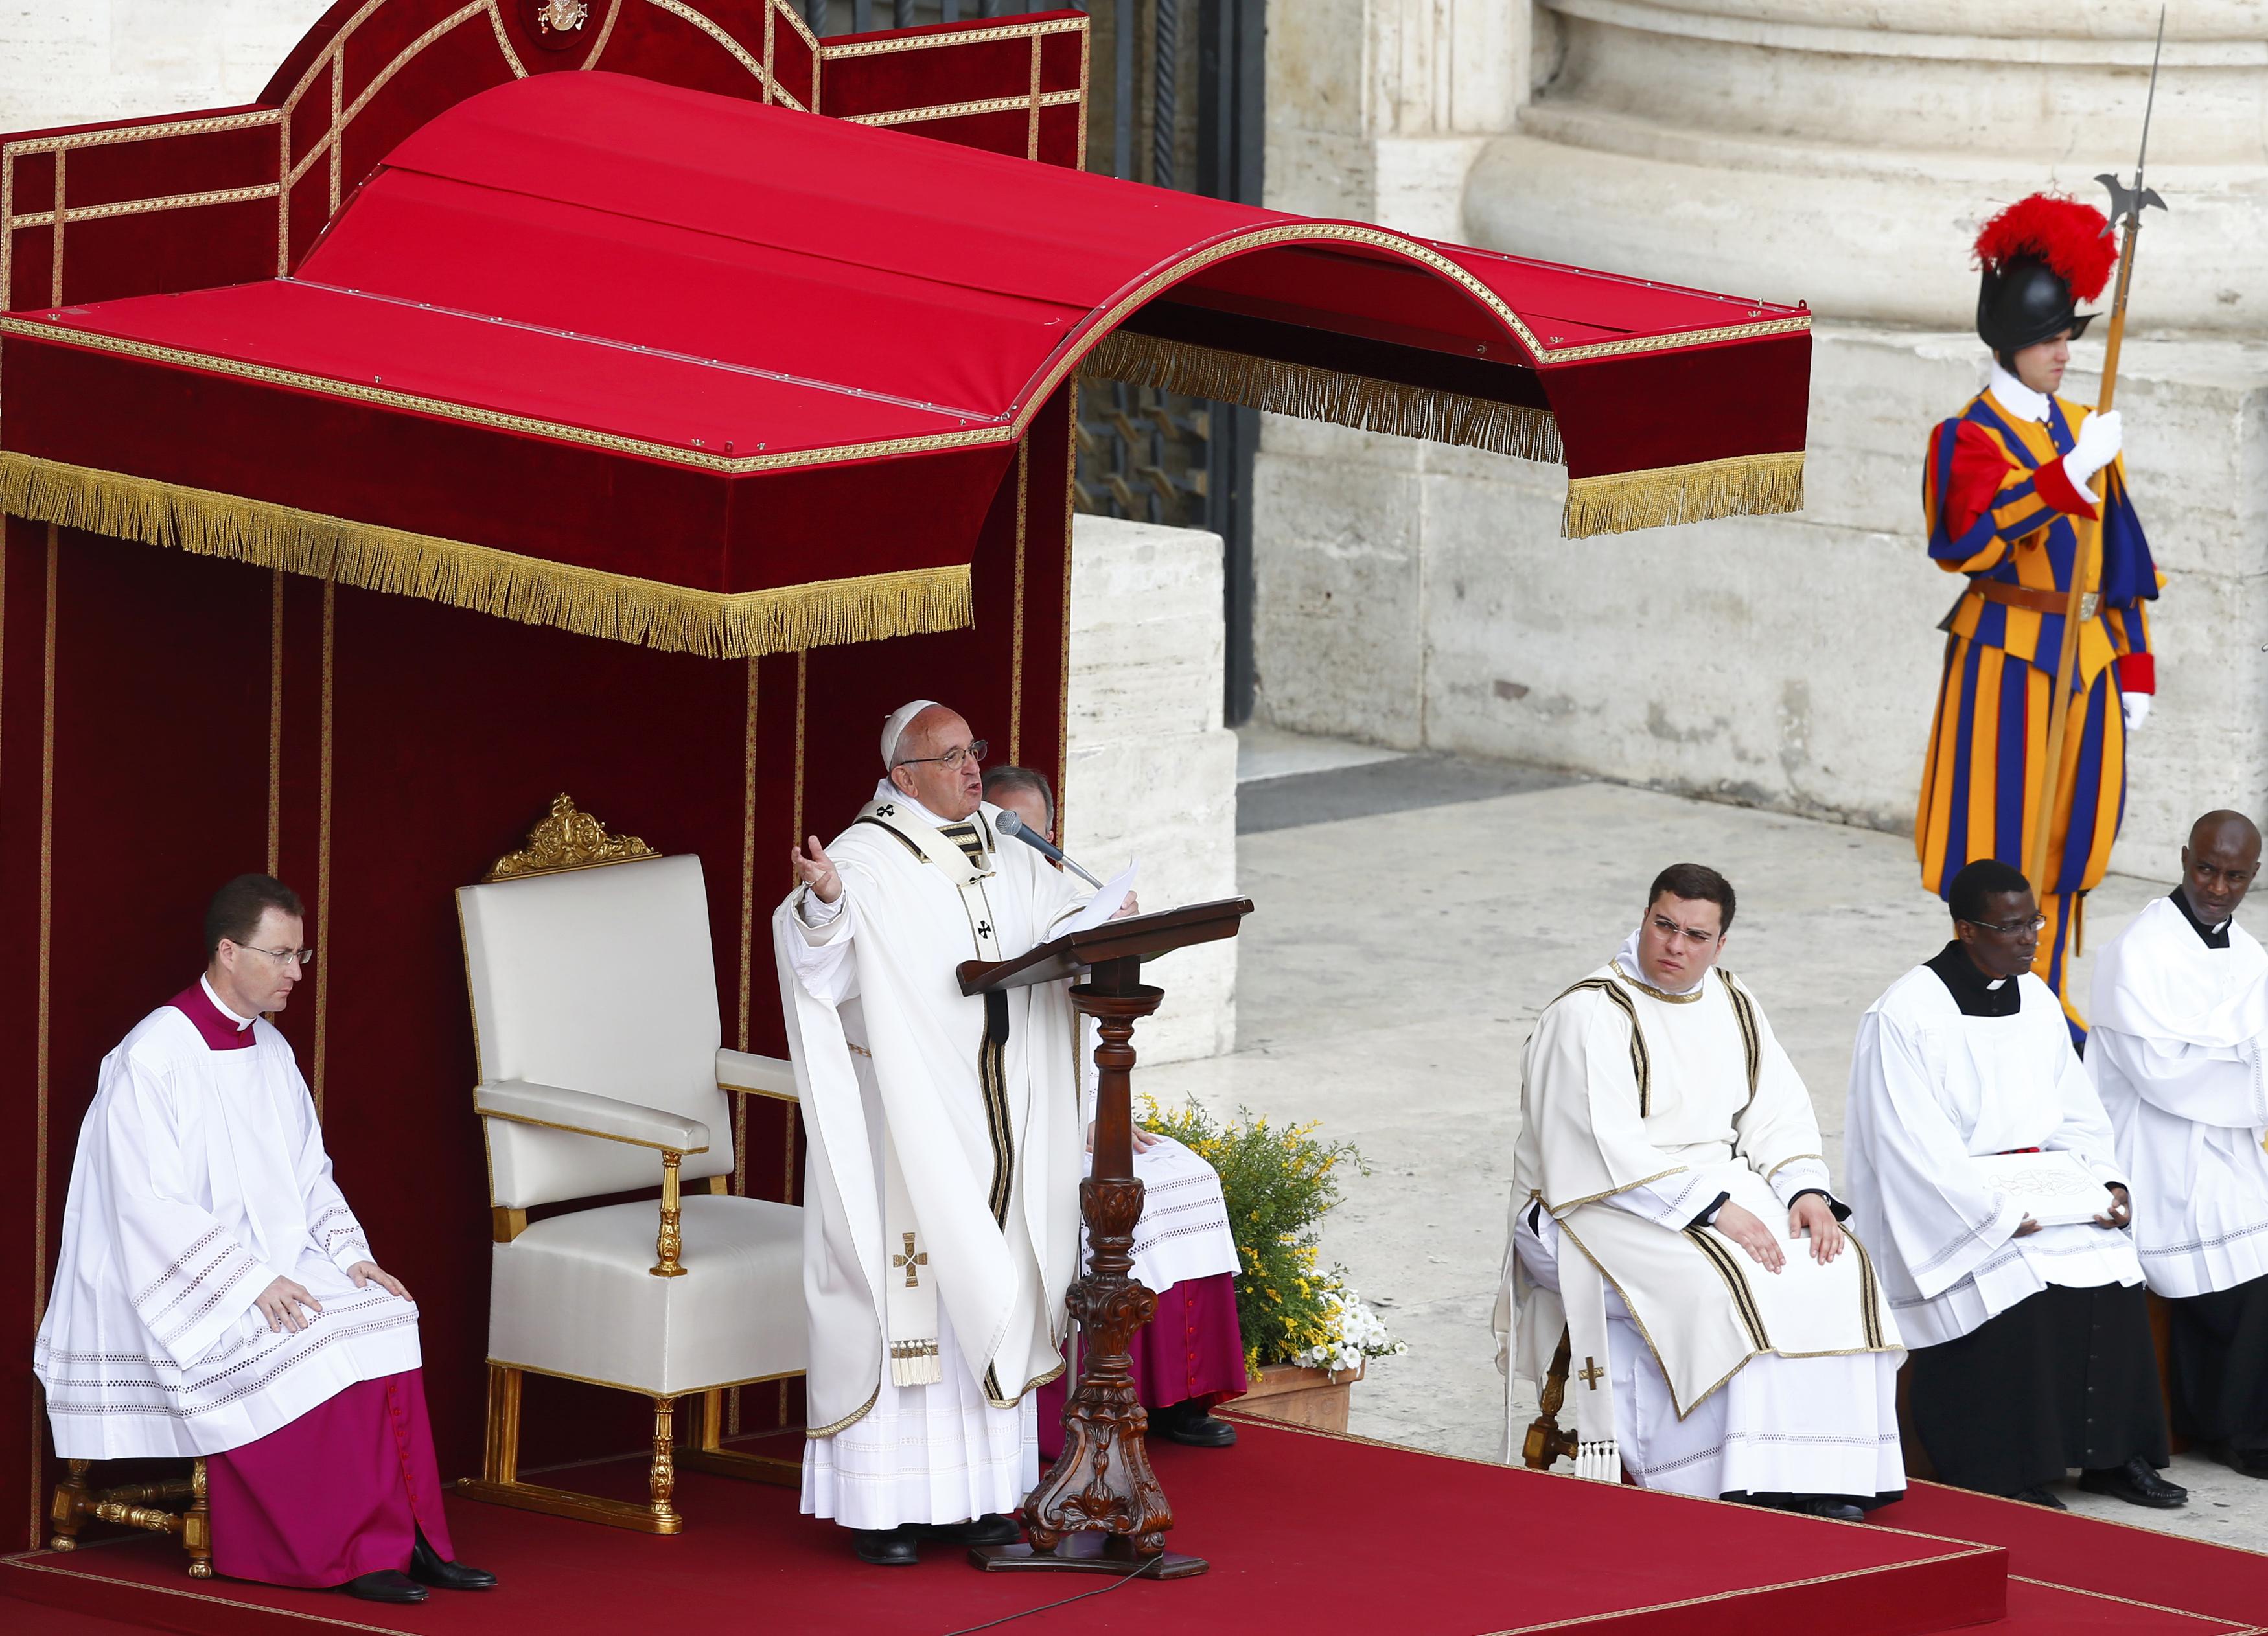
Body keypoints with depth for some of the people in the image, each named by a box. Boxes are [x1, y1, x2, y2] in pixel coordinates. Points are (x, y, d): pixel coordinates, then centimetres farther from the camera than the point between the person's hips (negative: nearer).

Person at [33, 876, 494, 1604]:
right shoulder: (151, 1059, -13)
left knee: (384, 1314, -19)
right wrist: (252, 1281, -25)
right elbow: (151, 1205, -19)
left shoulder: (271, 1052, 12)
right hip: (184, 1287, -7)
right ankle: (354, 1553, -22)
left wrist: (351, 1256, -1)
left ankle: (407, 1540, -21)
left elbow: (311, 1177, 18)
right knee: (304, 1349, -30)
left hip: (275, 1263, 7)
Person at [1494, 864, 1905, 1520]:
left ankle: (1824, 1483, -19)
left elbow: (1780, 1115, 9)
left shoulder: (1733, 1008, 11)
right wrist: (1712, 1210, -25)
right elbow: (1609, 1153, -20)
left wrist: (1807, 1193, -11)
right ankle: (1747, 1488, -30)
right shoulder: (1588, 1017, -12)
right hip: (1602, 1211, -7)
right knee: (1722, 1287, -33)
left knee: (1834, 1267, -17)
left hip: (1721, 1190, 7)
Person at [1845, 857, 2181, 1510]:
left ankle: (2114, 1456, -7)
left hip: (2045, 1193, 6)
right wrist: (1999, 1213, -23)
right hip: (1950, 1207, -6)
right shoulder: (1906, 1016, -12)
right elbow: (1913, 1145, -18)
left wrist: (2107, 1182, -4)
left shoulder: (2036, 1002, 11)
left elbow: (2076, 1114, 15)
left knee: (2113, 1282, -17)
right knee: (2017, 1294, -28)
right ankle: (2005, 1474, -17)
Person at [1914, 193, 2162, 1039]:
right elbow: (1972, 540, -27)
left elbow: (2117, 554, 16)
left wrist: (2134, 667, 14)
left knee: (2070, 830, 10)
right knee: (2004, 839, -5)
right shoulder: (1971, 437, -9)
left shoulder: (2080, 429, 13)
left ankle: (2047, 996, 19)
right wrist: (2072, 473, -31)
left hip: (2086, 652, 7)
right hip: (2009, 656, -7)